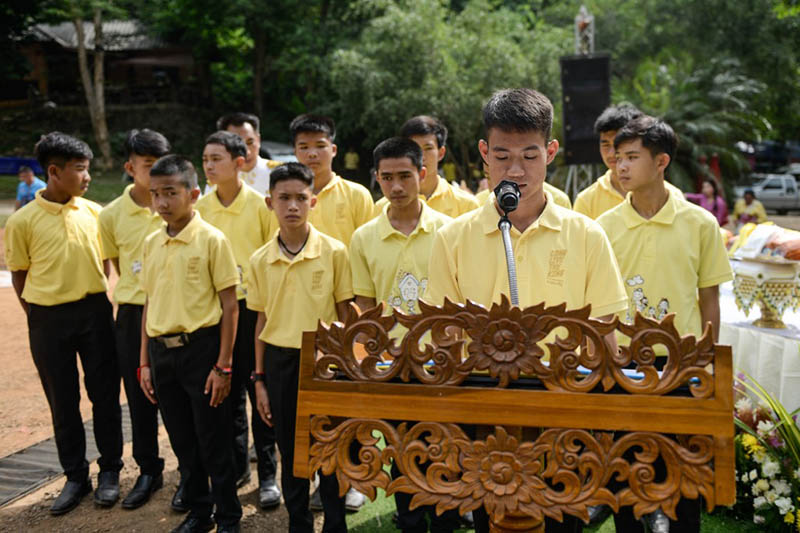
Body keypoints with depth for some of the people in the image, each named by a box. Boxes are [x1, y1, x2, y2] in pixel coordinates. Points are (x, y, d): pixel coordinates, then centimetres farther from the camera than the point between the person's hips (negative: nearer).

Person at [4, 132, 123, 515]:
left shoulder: (94, 212, 0)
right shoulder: (22, 221, -7)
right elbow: (19, 276, 2)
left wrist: (99, 304, 8)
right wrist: (40, 321, 3)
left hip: (95, 311, 2)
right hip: (49, 318, -1)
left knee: (105, 393, 8)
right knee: (62, 401, 10)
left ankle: (110, 470, 24)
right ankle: (75, 476, 24)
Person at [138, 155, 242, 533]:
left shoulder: (212, 239, -8)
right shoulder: (152, 243, 8)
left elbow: (230, 306, -9)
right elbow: (149, 304, 14)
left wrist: (223, 366, -12)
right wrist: (145, 362, 12)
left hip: (199, 347, -5)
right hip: (161, 350, 5)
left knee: (213, 441, 4)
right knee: (183, 441, 15)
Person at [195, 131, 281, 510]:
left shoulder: (260, 205, -5)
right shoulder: (199, 209, 5)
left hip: (254, 307, -4)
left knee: (260, 391, 3)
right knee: (228, 392, 12)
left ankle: (268, 475, 14)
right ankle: (236, 467, 27)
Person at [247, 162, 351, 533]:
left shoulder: (334, 252, -6)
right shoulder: (260, 260, 2)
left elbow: (345, 314, 0)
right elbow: (262, 321, 9)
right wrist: (259, 379, 9)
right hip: (280, 362, 3)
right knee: (291, 453, 12)